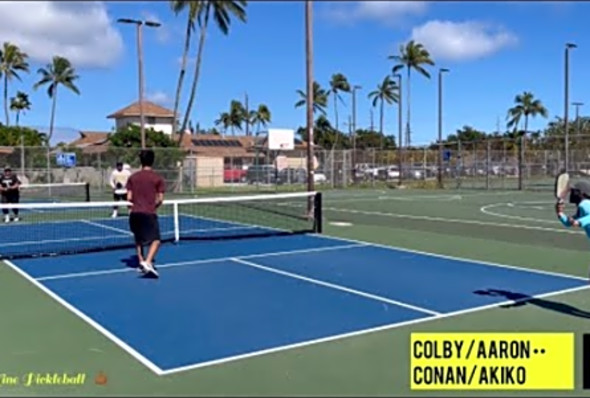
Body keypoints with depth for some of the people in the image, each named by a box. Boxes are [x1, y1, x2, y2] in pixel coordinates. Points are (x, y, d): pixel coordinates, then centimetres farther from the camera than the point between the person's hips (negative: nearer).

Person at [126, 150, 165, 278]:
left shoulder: (133, 177, 6)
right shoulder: (157, 178, -2)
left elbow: (129, 198, 4)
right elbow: (160, 199, -3)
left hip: (135, 213, 4)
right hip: (149, 213, -4)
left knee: (138, 239, 23)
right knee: (155, 240, -3)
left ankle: (141, 262, 25)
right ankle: (148, 262, -24)